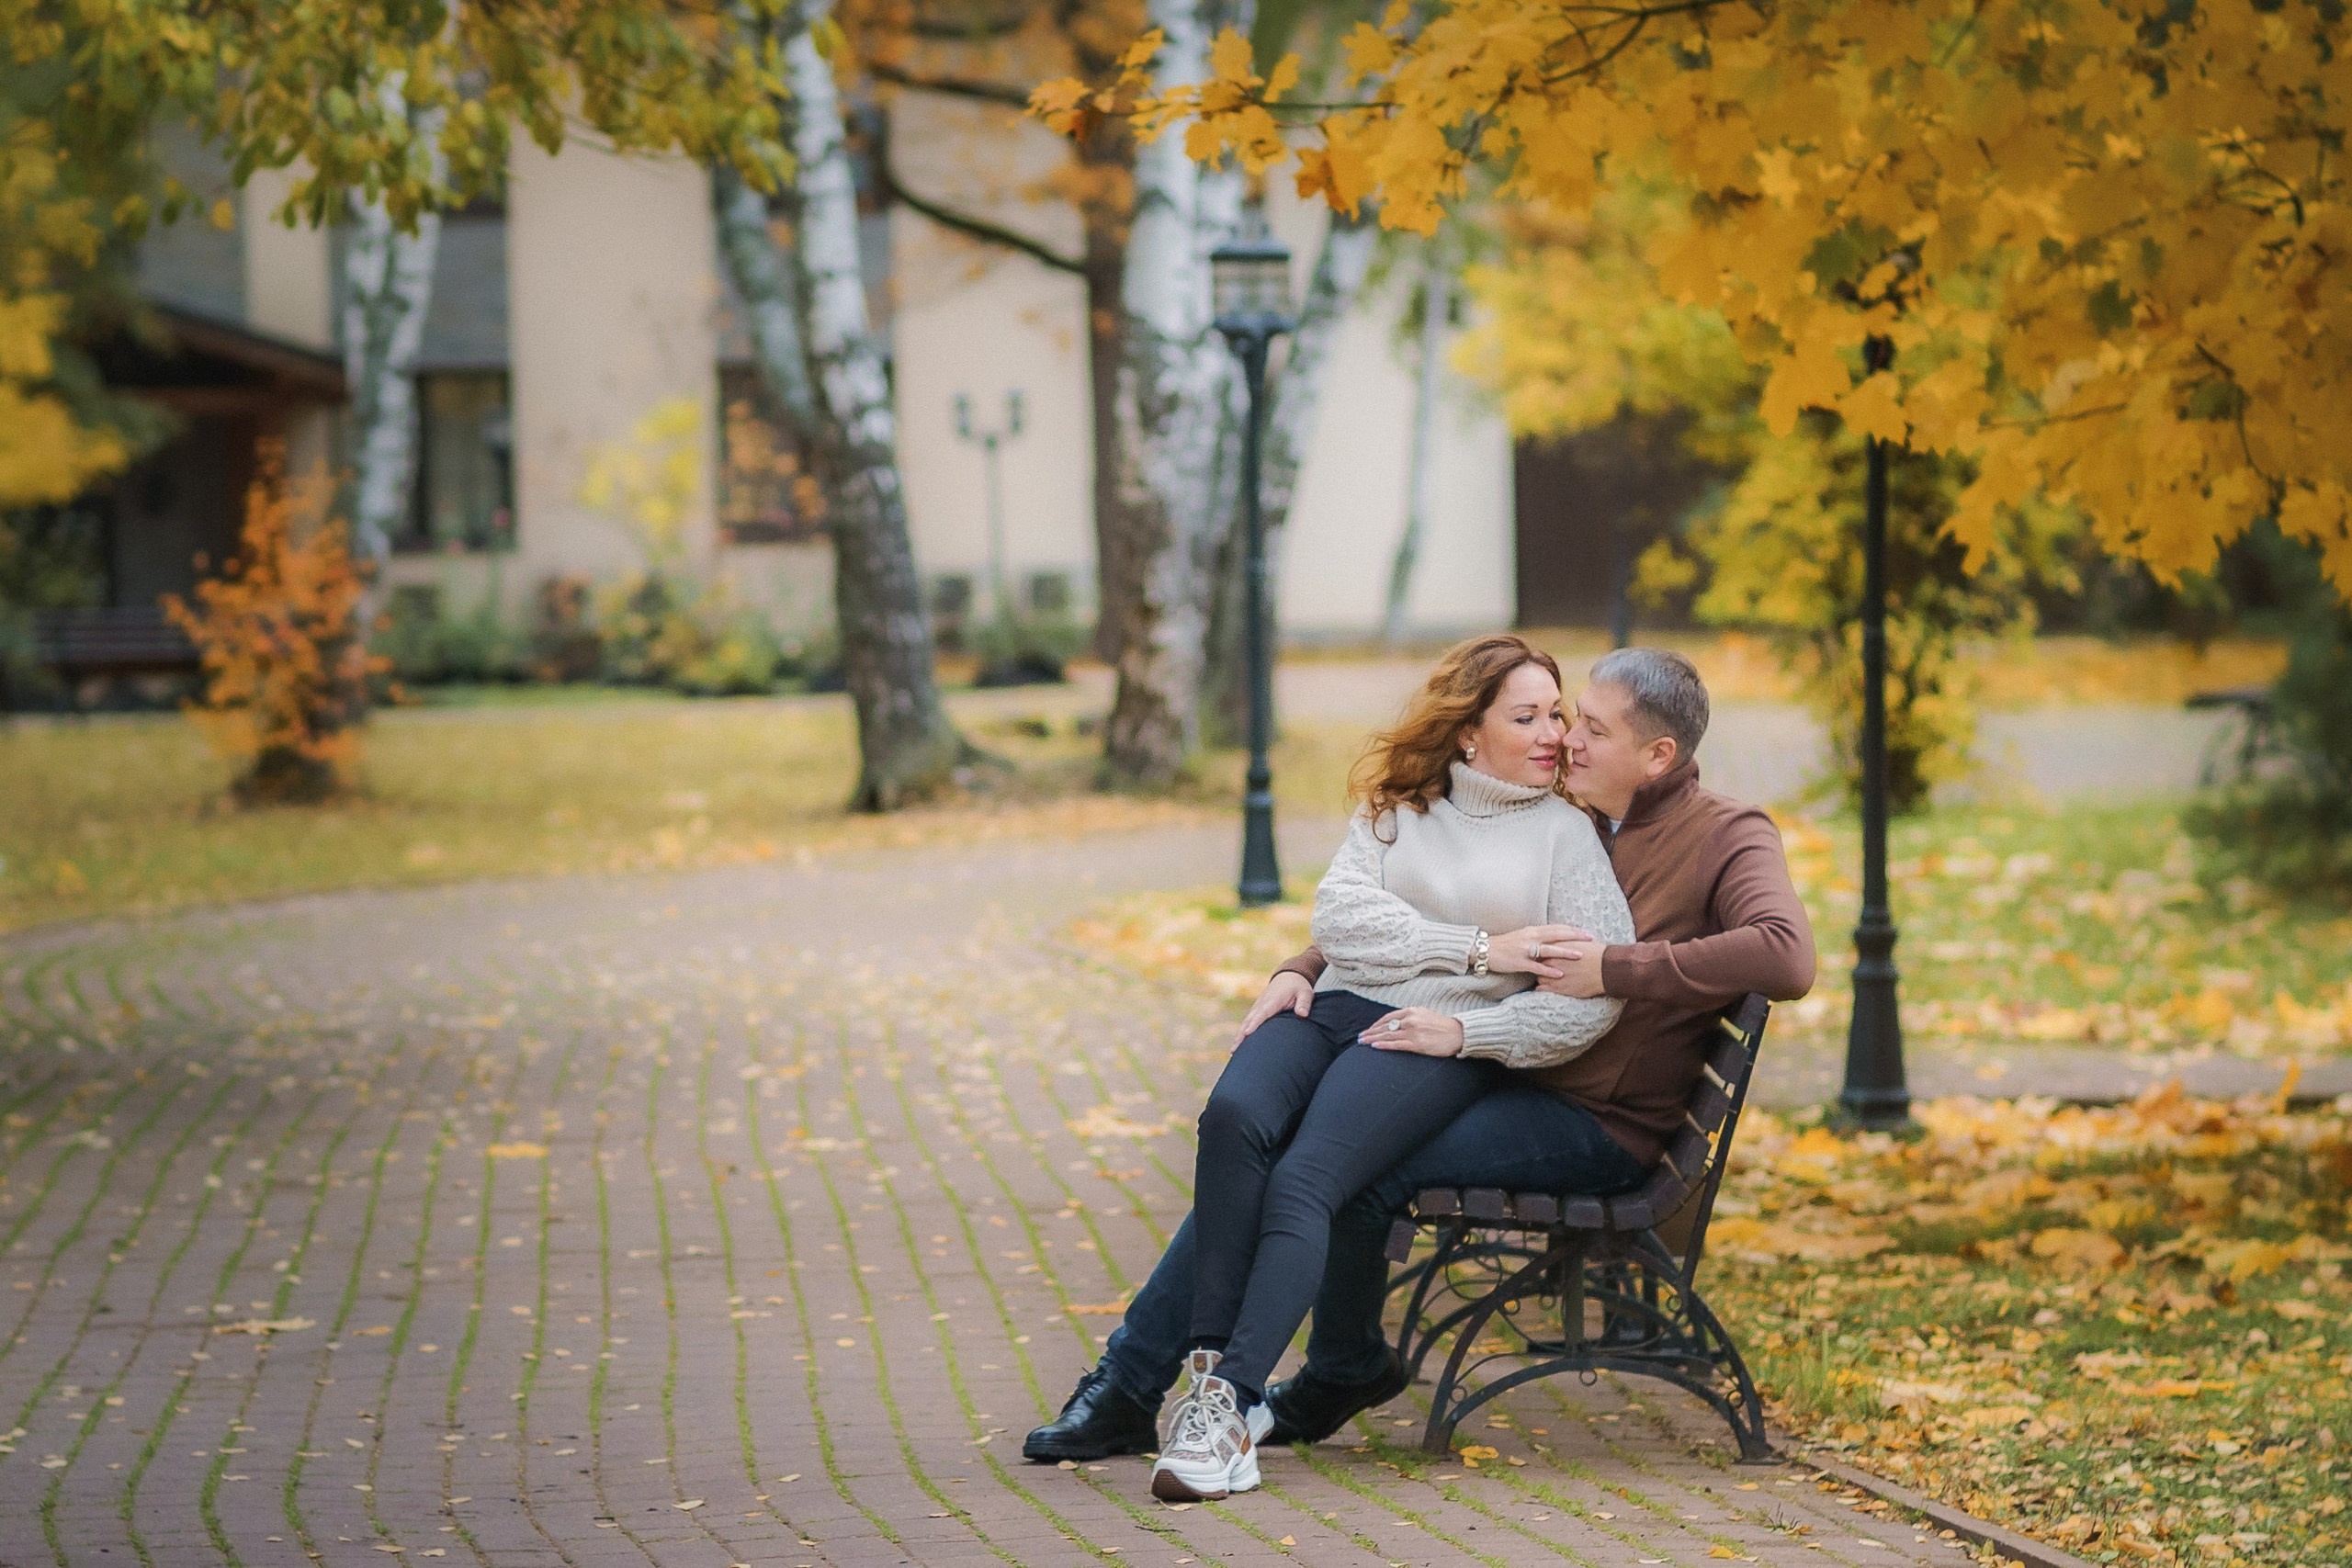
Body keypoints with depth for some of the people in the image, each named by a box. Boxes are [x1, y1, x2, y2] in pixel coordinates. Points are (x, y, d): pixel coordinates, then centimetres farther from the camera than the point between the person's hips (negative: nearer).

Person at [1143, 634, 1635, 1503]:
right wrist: (1479, 950, -5)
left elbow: (1596, 995, -1)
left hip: (1435, 1045, -3)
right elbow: (1338, 915, 3)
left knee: (1304, 1180, -31)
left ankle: (1228, 1405, -40)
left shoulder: (1565, 833, 12)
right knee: (1234, 1116, -32)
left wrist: (1464, 1029, -10)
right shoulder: (1395, 806, 21)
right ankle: (1211, 1369, -35)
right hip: (1334, 1007, 3)